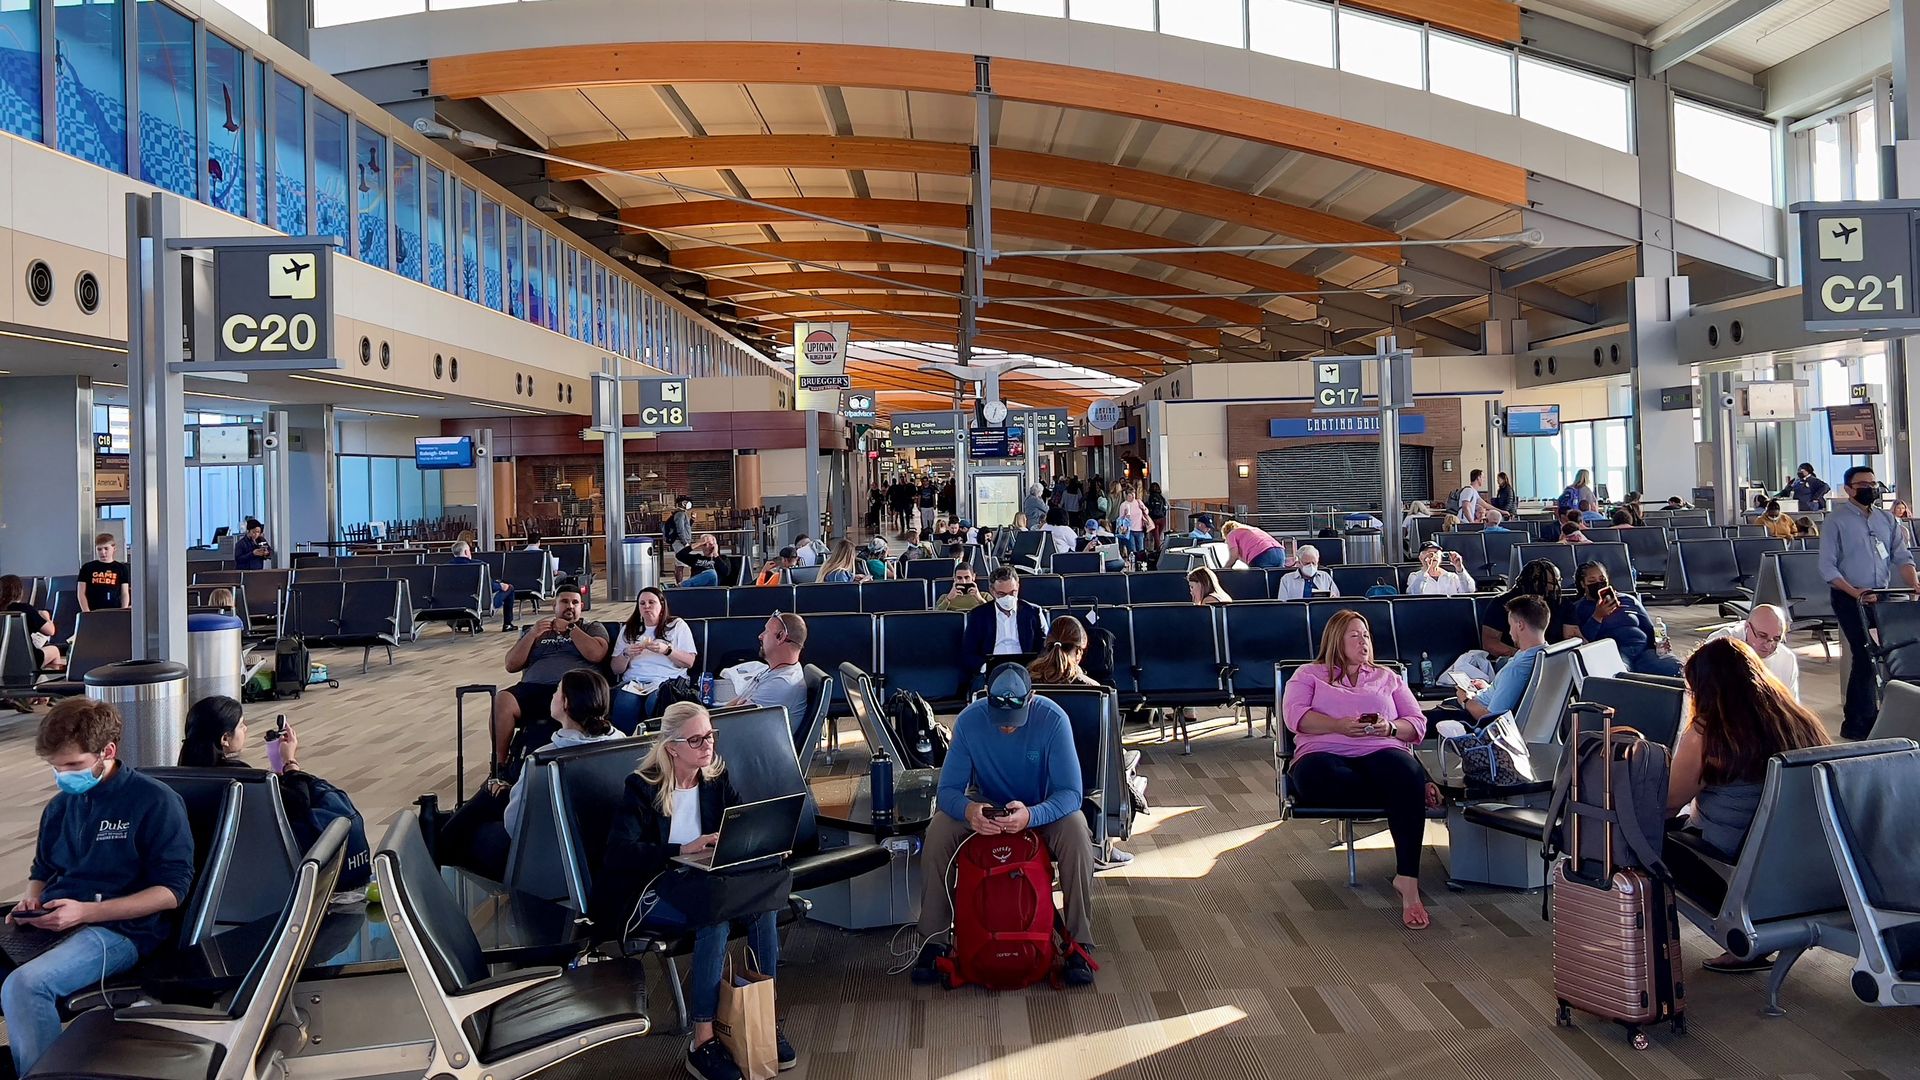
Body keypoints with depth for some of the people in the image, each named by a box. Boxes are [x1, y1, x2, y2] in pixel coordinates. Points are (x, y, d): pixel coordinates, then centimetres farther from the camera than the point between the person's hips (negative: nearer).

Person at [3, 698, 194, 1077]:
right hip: (51, 924, 7)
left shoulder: (155, 801, -6)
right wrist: (31, 903, 4)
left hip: (120, 929, -7)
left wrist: (86, 911, -18)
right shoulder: (60, 806, 16)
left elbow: (172, 891, -9)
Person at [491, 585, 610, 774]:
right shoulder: (536, 630, 28)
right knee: (501, 701, -30)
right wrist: (532, 635, 6)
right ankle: (500, 764, -18)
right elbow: (511, 665, 17)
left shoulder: (593, 629, 23)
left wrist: (570, 628, 4)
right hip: (533, 687, 2)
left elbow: (596, 654, 0)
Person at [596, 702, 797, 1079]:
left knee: (764, 903, -26)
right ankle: (702, 1044, -27)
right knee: (716, 919, -35)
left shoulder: (716, 776, 6)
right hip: (649, 891, -5)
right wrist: (683, 850, -30)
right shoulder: (643, 787, -10)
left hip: (699, 881, 5)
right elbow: (619, 851, -21)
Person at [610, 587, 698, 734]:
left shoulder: (678, 625, 15)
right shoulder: (628, 630, 23)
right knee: (624, 707, -34)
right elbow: (615, 669, 17)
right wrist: (626, 654, -3)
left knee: (655, 703, -37)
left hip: (667, 680, -2)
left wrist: (667, 650, -10)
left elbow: (689, 662, 4)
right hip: (633, 682, 2)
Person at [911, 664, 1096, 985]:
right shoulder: (969, 720, -23)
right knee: (937, 834, -28)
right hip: (984, 807, 1)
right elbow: (948, 789, -20)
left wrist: (1030, 815, -50)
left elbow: (1071, 793, -29)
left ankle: (1080, 944, -19)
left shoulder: (1052, 719, -27)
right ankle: (932, 941, -13)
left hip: (1042, 809, -1)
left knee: (1076, 834, -33)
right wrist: (967, 810, -46)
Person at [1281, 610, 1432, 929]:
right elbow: (1294, 716, 3)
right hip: (1324, 753, -1)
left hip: (1382, 752, 2)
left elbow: (1418, 724, 19)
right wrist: (1339, 725, -13)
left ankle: (1408, 880, -39)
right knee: (1316, 776, -41)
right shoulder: (1309, 675, 21)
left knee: (1405, 774, -37)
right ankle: (1410, 794, -24)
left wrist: (1390, 728, -4)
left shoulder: (1388, 678, 29)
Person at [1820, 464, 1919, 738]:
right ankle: (1858, 723, -2)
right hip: (1850, 598, -6)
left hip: (1882, 597, 6)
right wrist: (1855, 592, -21)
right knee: (1865, 656, -11)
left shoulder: (1887, 519, 12)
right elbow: (1827, 566, -10)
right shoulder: (1837, 520, -5)